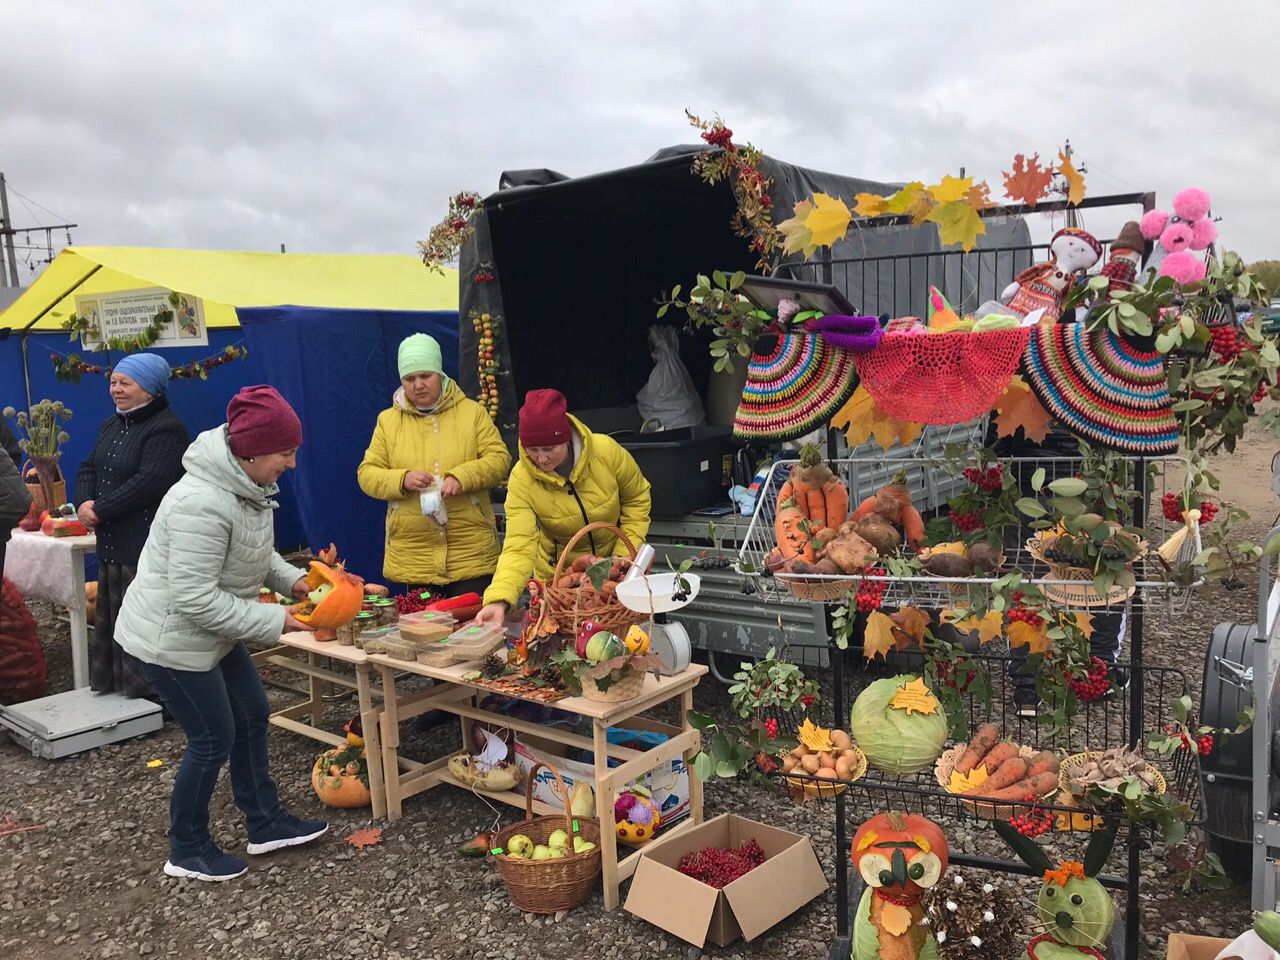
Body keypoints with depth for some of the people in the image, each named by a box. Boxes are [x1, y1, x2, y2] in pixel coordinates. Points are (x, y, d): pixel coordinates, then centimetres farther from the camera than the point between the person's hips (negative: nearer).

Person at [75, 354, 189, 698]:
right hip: (113, 541, 10)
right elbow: (88, 467, 15)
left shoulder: (166, 428, -14)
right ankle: (112, 681, 30)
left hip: (149, 543, -10)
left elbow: (150, 482, -23)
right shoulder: (112, 425, 18)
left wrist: (100, 510, -17)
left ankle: (152, 690, 4)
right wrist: (85, 503, -5)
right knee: (111, 613, 17)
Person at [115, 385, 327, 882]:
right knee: (213, 739, 2)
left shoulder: (248, 485, -2)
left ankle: (265, 823, 32)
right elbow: (195, 599, -32)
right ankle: (187, 850, 24)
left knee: (252, 715, 16)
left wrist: (293, 580, -5)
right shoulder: (202, 504, -33)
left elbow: (256, 553, 12)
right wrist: (275, 620, -27)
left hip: (213, 633, 10)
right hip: (172, 637, -10)